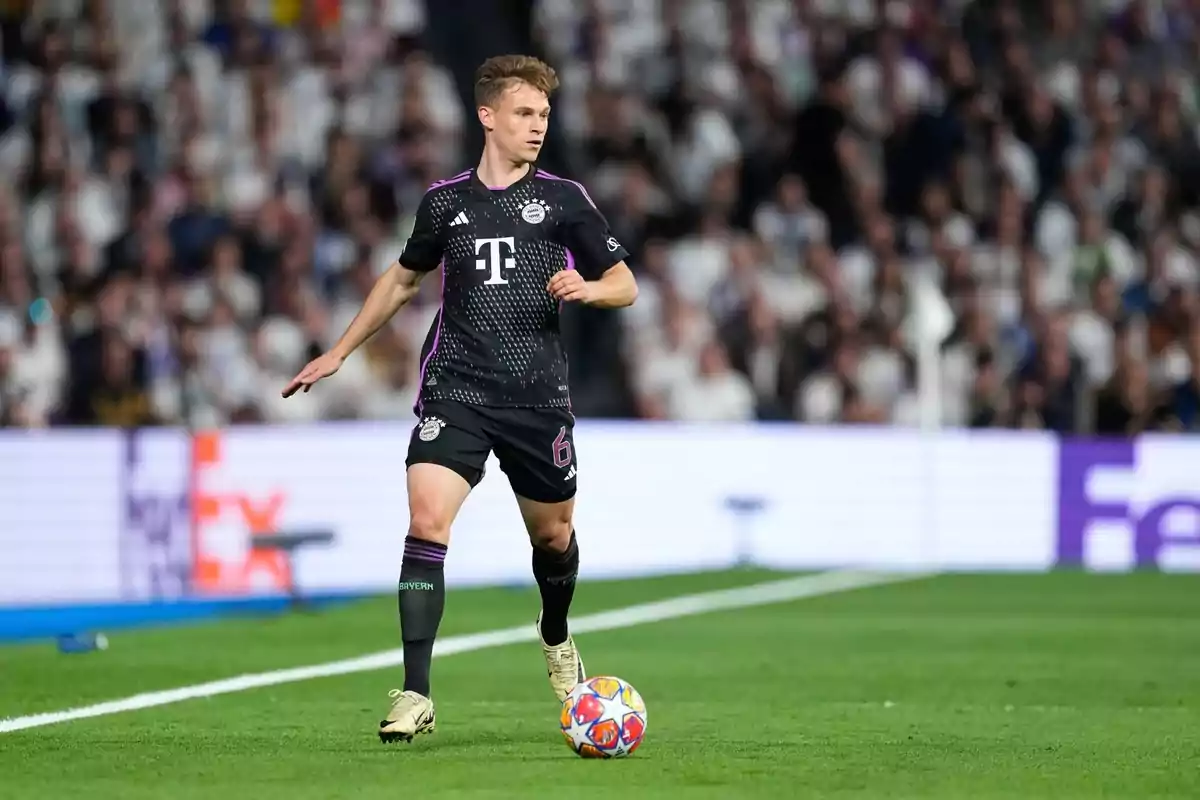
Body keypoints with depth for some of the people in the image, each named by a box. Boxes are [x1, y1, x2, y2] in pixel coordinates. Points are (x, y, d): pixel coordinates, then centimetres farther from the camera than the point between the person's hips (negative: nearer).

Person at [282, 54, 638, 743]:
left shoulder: (565, 199, 3)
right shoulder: (446, 200, 8)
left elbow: (624, 286, 8)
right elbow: (404, 279, 24)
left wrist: (587, 288, -15)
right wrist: (340, 352, 25)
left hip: (539, 397, 0)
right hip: (456, 388, 0)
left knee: (553, 533, 13)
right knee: (427, 522, -18)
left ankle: (557, 640, 47)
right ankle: (416, 697, -18)